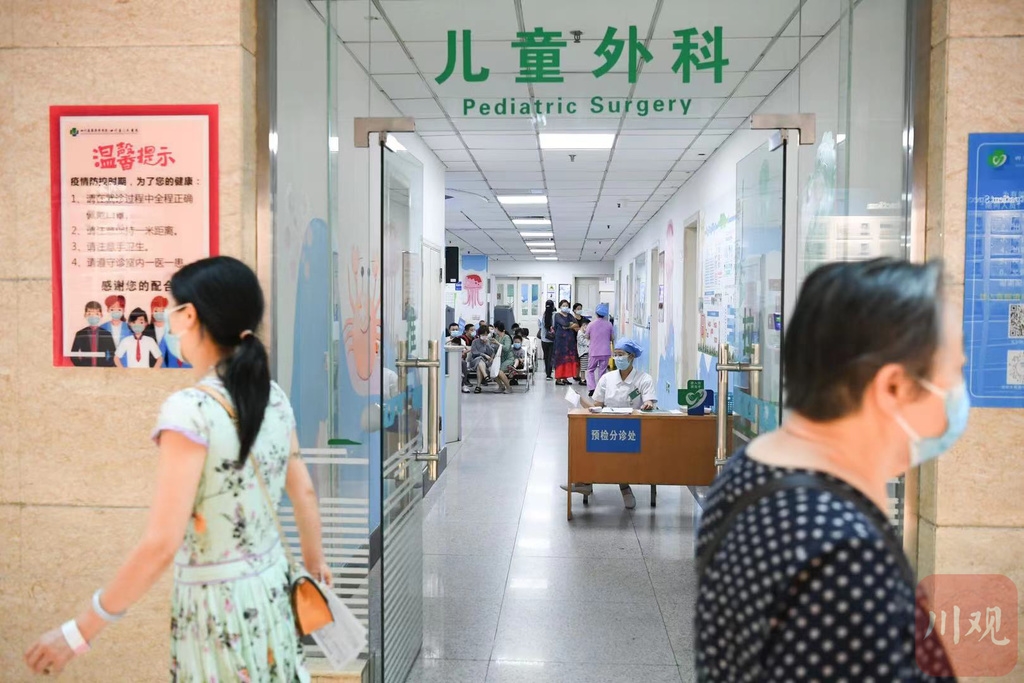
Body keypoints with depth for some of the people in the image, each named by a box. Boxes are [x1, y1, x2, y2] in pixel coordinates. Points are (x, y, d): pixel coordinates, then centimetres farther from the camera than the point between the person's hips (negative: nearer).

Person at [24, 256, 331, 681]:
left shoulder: (190, 409, -21)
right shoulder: (275, 397, -2)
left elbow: (161, 545, -23)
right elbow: (304, 494, 9)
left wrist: (80, 631, -14)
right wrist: (315, 563, 24)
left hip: (217, 601, -6)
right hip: (271, 584, 6)